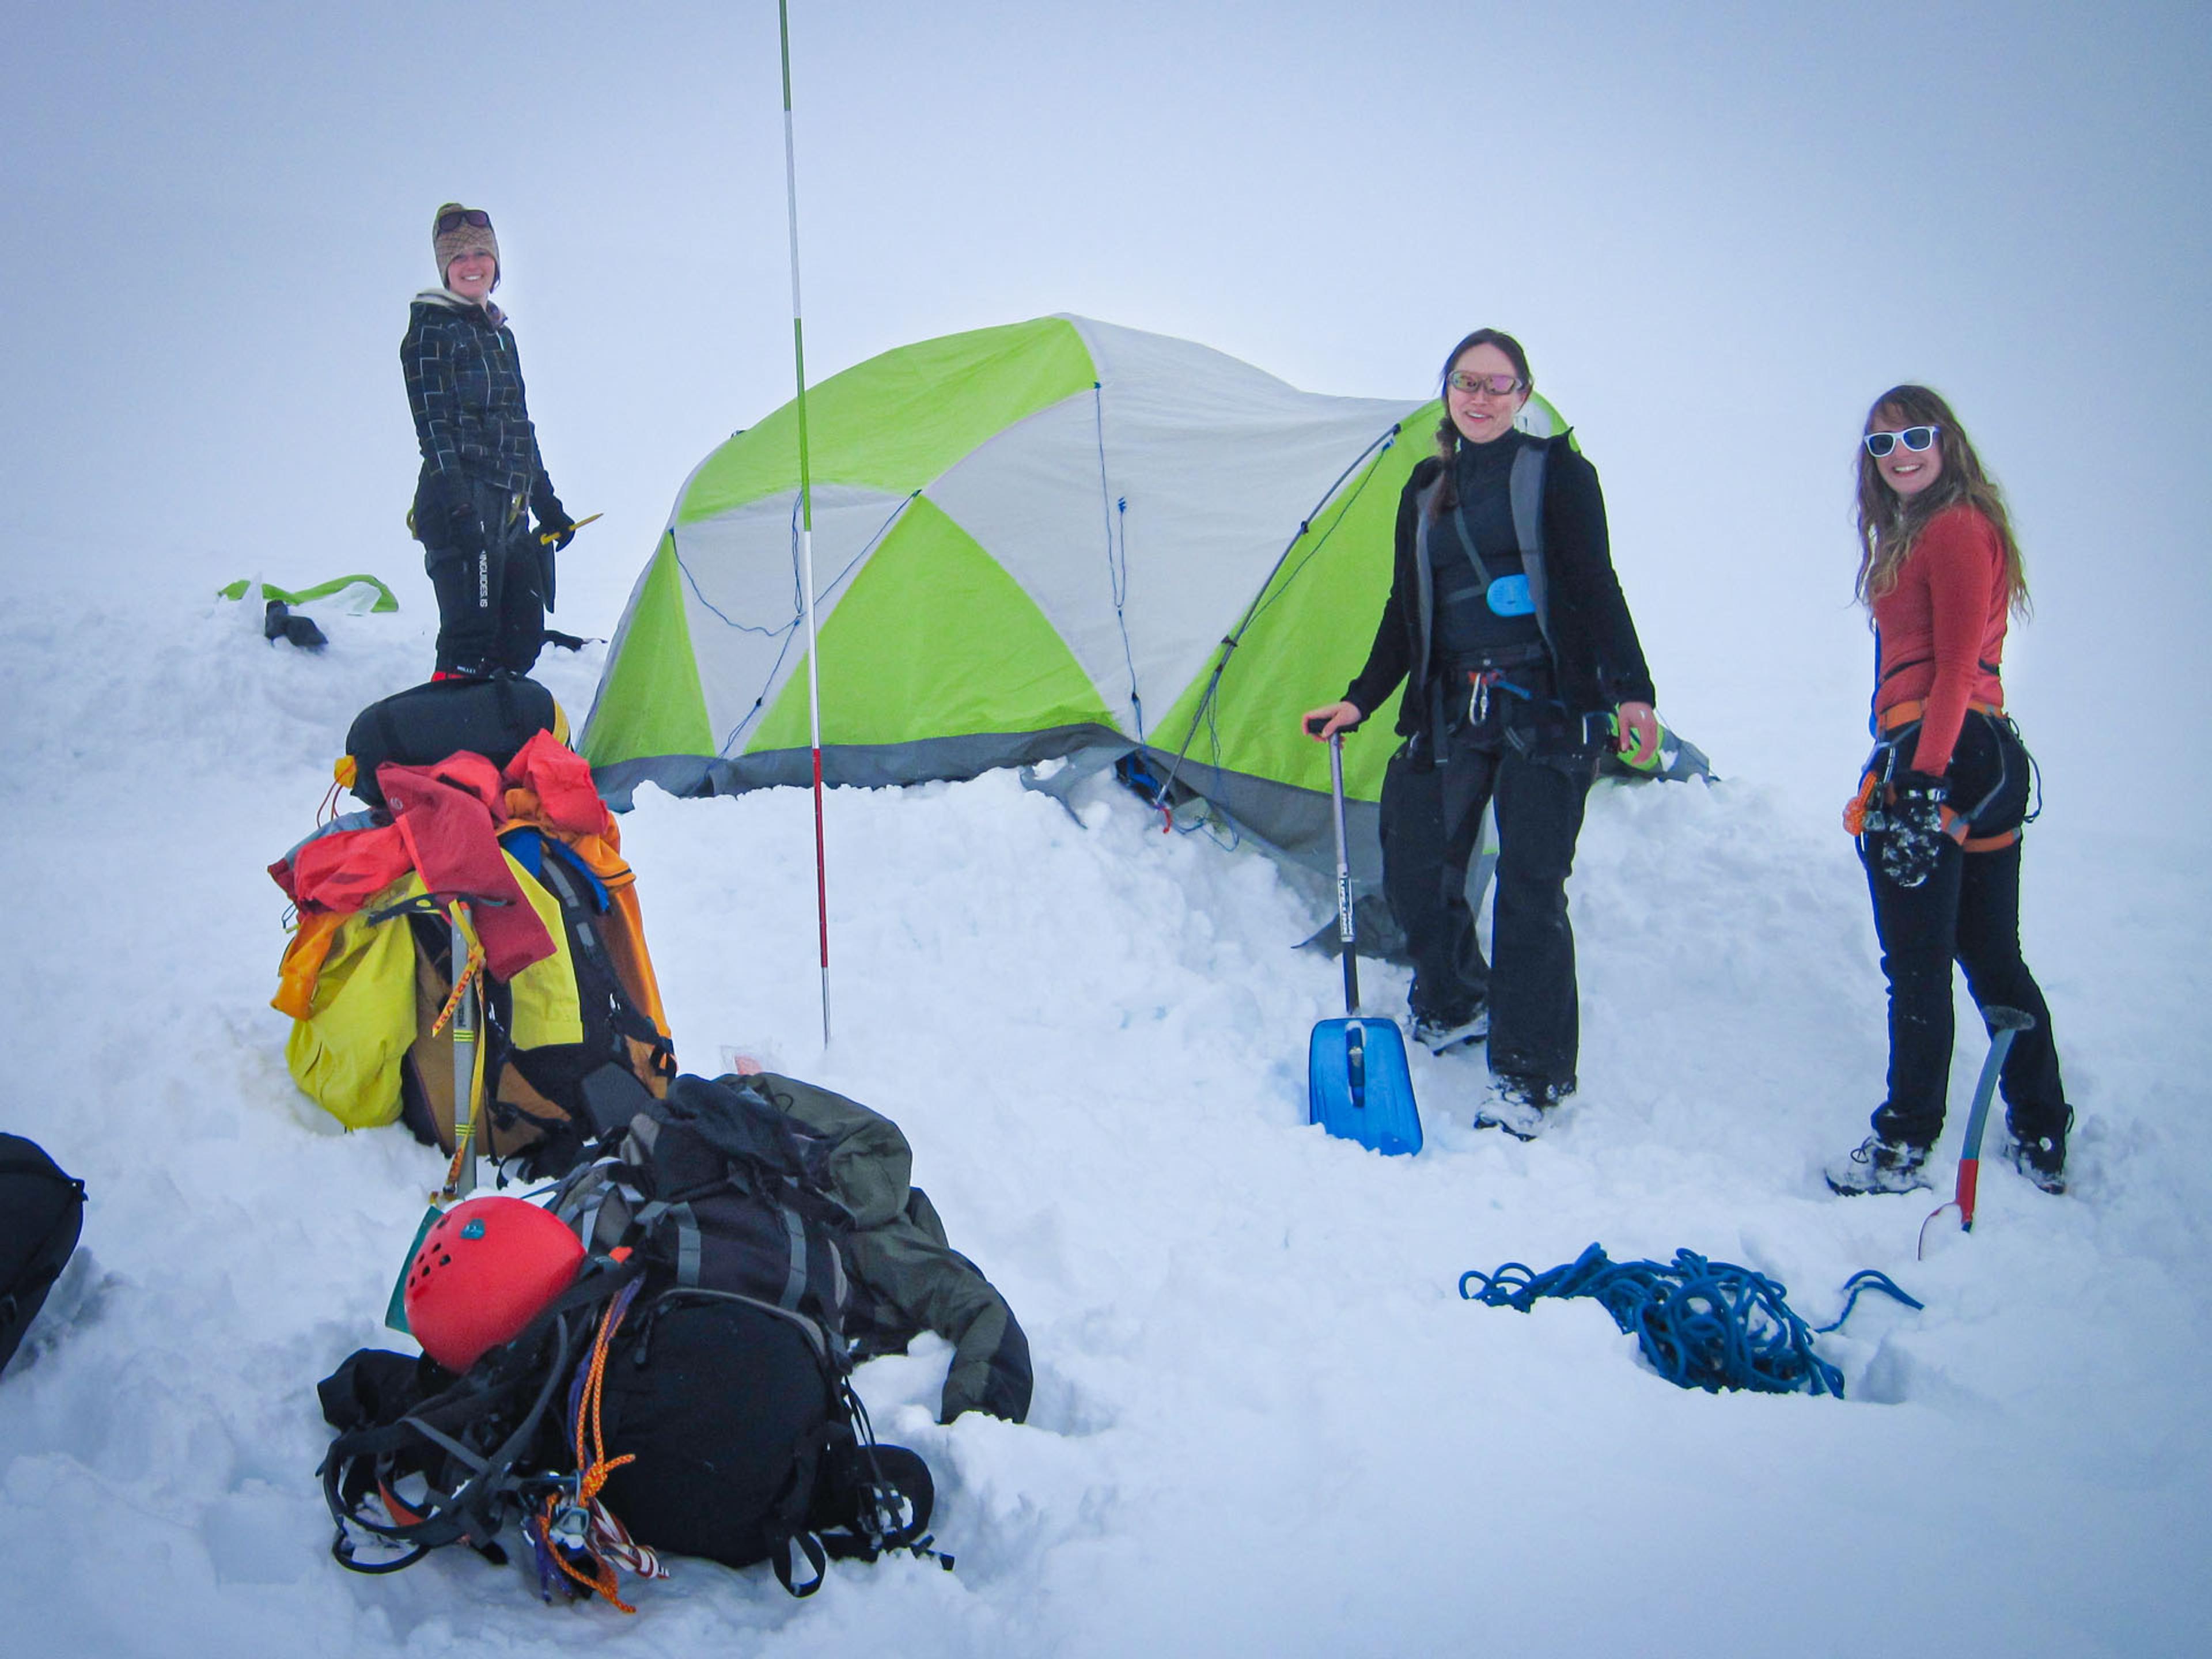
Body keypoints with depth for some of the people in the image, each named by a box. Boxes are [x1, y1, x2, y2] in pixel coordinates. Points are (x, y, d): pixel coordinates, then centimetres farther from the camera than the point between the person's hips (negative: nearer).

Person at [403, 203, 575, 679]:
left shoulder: (500, 333, 22)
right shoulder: (431, 328, -2)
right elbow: (432, 424, -12)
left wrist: (545, 501, 24)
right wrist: (458, 507, -22)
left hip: (511, 507, 8)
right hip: (465, 502, -8)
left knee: (522, 639, 5)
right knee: (470, 638, -14)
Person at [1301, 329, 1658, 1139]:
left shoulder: (1557, 473, 1)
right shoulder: (1427, 489, 16)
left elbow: (1596, 587, -5)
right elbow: (1405, 613, 18)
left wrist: (1629, 690, -15)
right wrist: (1360, 701, 12)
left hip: (1546, 708, -5)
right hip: (1453, 709, 5)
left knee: (1530, 888, -6)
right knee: (1415, 868, 3)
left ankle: (1528, 1077, 3)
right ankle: (1454, 1006, 30)